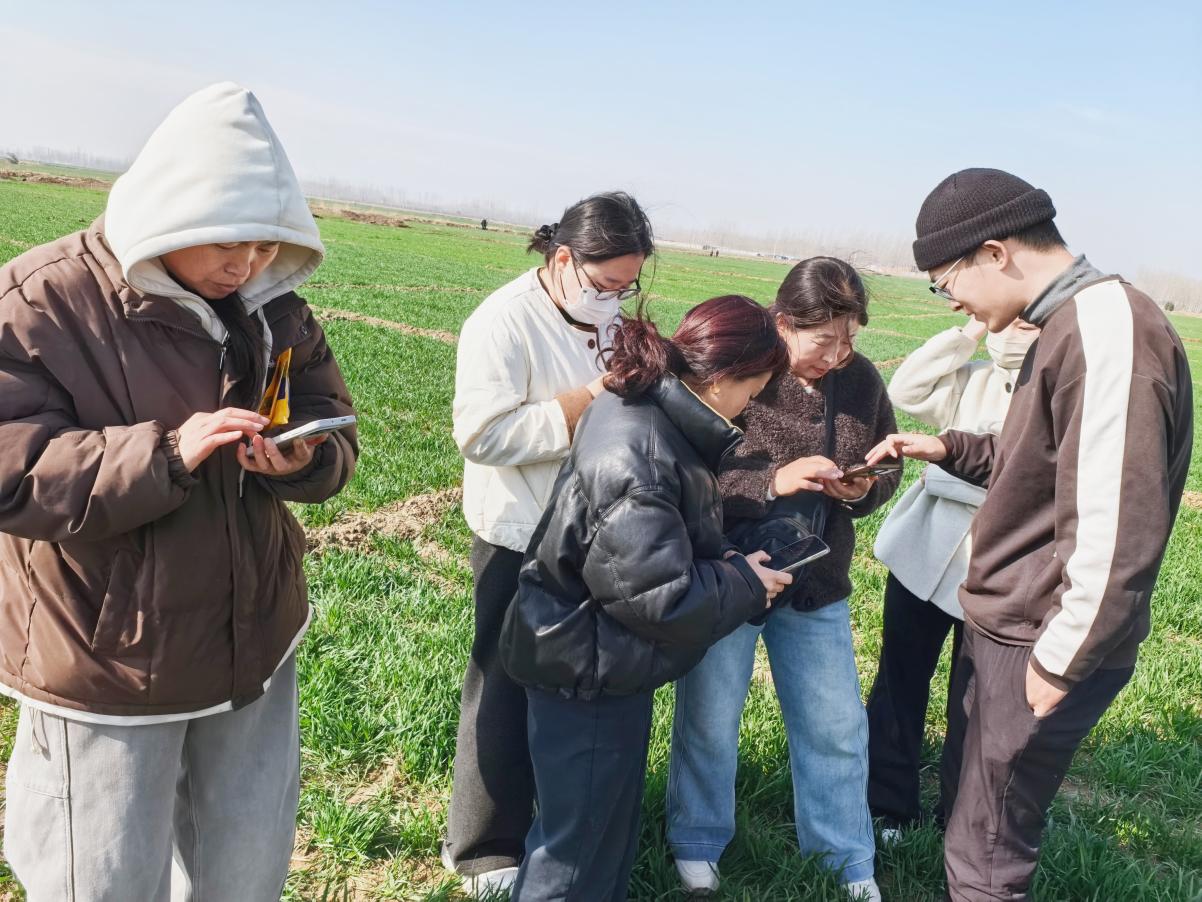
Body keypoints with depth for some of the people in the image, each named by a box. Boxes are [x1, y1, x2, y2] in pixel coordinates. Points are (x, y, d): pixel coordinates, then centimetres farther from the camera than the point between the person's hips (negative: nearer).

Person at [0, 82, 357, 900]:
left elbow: (338, 436, 3)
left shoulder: (275, 310, 0)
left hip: (253, 646, 5)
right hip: (104, 665, -4)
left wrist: (303, 460, -21)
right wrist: (166, 453, -33)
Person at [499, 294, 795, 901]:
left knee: (611, 819, 25)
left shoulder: (647, 410, 1)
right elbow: (656, 594, -28)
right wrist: (745, 583, -14)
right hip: (588, 672, -10)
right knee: (579, 845, 9)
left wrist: (727, 561, 0)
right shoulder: (639, 456, -31)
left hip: (605, 658, 10)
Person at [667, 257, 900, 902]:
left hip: (817, 584, 4)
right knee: (709, 721, 14)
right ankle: (696, 843, 40)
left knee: (836, 725, 14)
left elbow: (887, 470, 9)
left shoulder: (861, 379, -3)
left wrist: (861, 490, -14)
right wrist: (771, 483, -32)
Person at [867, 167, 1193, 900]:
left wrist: (1061, 660, -21)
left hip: (1038, 647, -10)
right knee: (965, 807, 24)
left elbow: (1118, 529, -29)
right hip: (1005, 626, 10)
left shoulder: (1109, 334, -24)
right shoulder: (1069, 324, 9)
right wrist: (948, 449, 9)